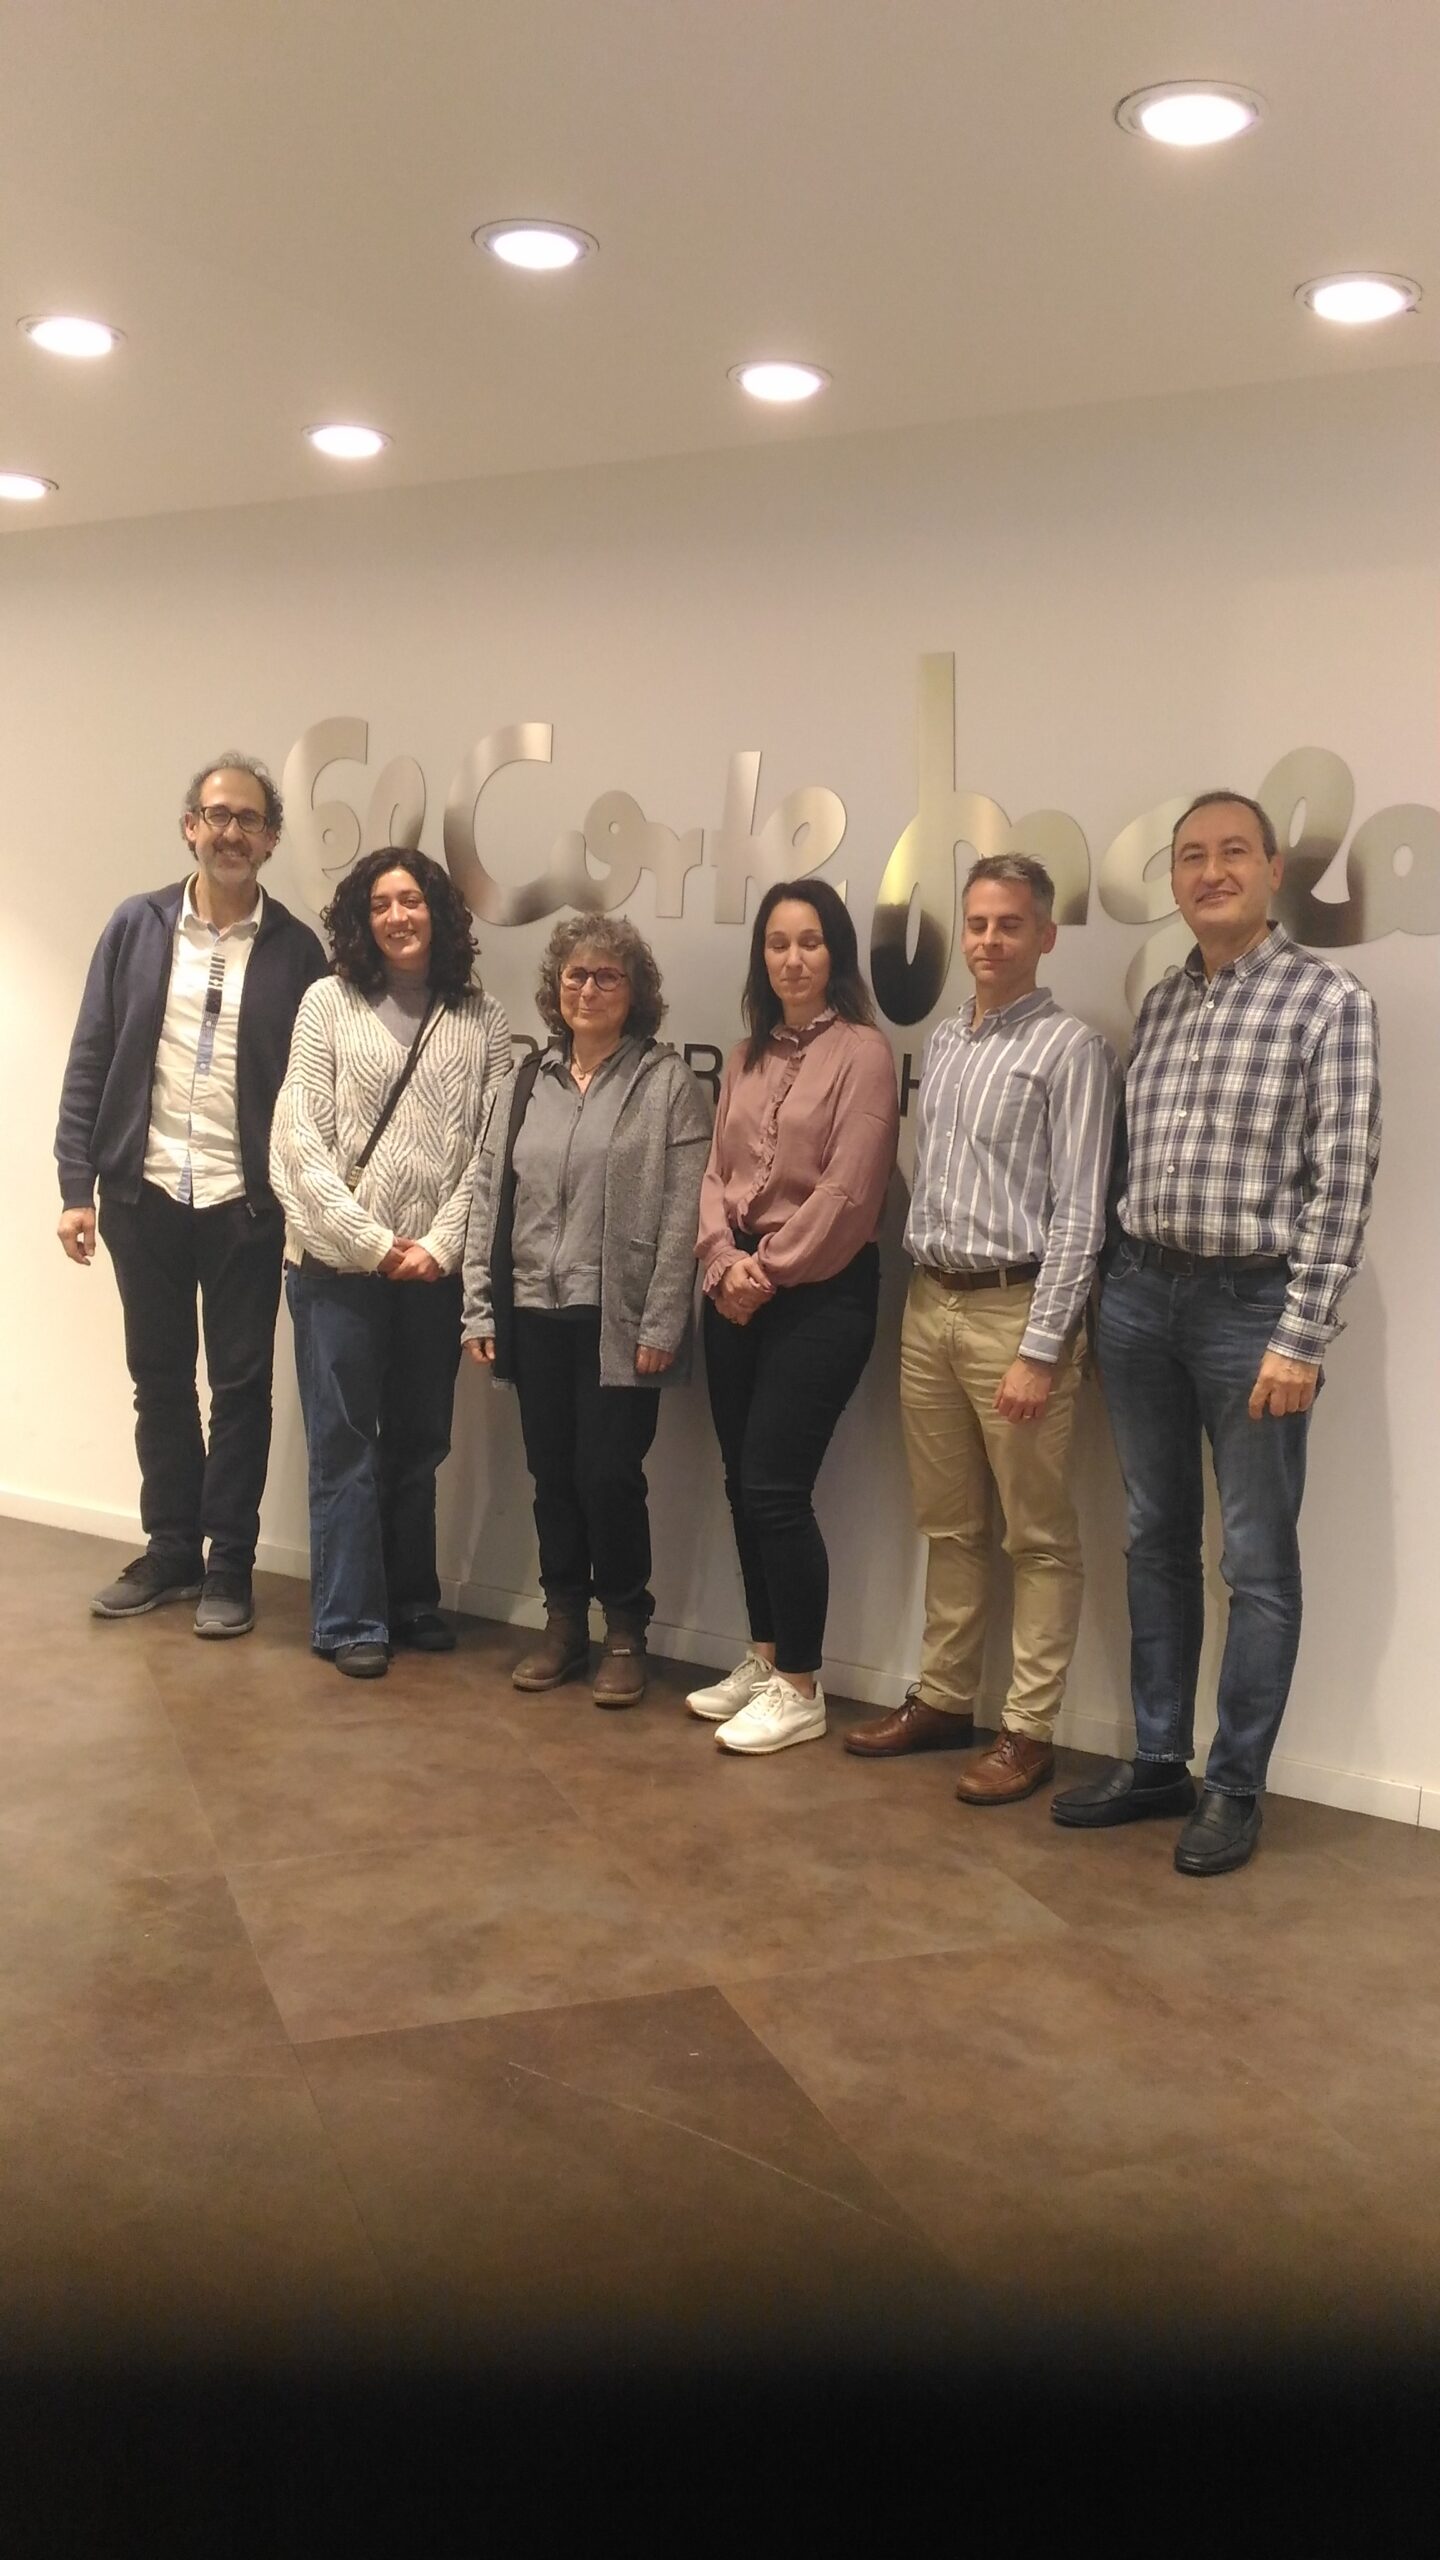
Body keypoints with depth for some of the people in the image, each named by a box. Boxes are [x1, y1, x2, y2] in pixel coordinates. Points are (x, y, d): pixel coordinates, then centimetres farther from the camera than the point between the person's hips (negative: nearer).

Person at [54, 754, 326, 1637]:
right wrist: (78, 1185, -3)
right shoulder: (137, 927, 3)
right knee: (159, 1381, 12)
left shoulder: (296, 948, -1)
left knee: (241, 1386, 6)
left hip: (246, 1205, -2)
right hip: (145, 1196, 2)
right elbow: (90, 1063, 2)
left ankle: (230, 1564, 18)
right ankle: (171, 1550, 26)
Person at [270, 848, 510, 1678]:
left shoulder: (483, 1019, 5)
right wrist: (370, 1240, -10)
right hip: (339, 1259, -2)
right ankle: (351, 1619, 10)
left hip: (436, 1264, 2)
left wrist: (439, 1245, -9)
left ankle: (412, 1598, 25)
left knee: (420, 1441, 11)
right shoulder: (329, 1002, 1)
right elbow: (300, 1137, -5)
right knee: (346, 1442, 1)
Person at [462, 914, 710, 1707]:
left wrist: (661, 1324, -13)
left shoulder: (667, 1082, -3)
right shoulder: (528, 1081, 11)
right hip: (536, 1314, 4)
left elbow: (683, 1214, -8)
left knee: (610, 1475, -2)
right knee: (552, 1475, 11)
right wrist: (479, 1308, 4)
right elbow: (490, 1195, 10)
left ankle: (625, 1633, 16)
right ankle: (563, 1622, 25)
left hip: (618, 1319, -4)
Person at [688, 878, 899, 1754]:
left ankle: (801, 1688, 7)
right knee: (742, 1482, 10)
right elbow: (717, 1171, 10)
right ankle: (764, 1660, 25)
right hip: (738, 1289, 7)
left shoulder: (863, 1051, -7)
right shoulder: (748, 1056, 13)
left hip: (821, 1293, -7)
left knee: (775, 1486, -7)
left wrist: (770, 1271, -10)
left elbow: (847, 1190, -14)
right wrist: (724, 1260, -7)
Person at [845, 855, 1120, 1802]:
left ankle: (1028, 1730, 10)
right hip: (929, 1304, 7)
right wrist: (922, 1293, 11)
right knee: (949, 1524, 15)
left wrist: (1040, 1351, -16)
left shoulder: (1071, 1050, -8)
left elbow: (1079, 1215, -12)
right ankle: (943, 1697, 27)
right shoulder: (942, 1043, 14)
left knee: (1038, 1536, 3)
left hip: (1015, 1308, -7)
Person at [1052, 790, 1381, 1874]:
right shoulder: (1160, 1002, 12)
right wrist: (1118, 1286, 10)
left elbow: (1342, 1185, -11)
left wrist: (1301, 1338, -16)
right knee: (1157, 1541, 13)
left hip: (1250, 1302, -6)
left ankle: (1237, 1787, 16)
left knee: (1257, 1563, 4)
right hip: (1141, 1291, 6)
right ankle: (1158, 1761, 25)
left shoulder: (1329, 1001, -6)